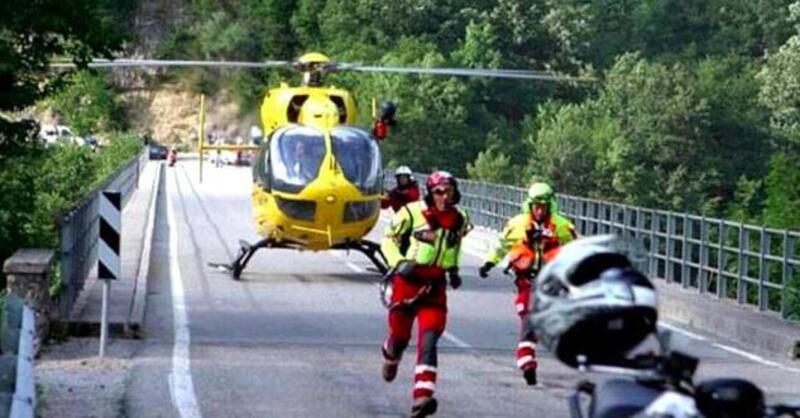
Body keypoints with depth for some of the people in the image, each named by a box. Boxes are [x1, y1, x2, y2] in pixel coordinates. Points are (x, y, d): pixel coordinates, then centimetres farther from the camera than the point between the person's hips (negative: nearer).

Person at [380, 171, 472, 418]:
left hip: (435, 286, 2)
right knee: (400, 337, 8)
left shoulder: (459, 220, 4)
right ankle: (390, 357, 47)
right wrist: (399, 262, -16)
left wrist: (453, 269, 14)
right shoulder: (412, 213, -10)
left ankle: (423, 396, -22)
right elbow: (388, 240, -1)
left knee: (429, 340, -14)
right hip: (407, 280, -2)